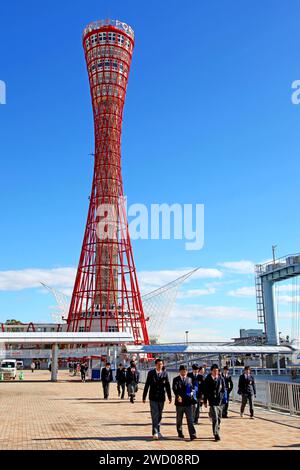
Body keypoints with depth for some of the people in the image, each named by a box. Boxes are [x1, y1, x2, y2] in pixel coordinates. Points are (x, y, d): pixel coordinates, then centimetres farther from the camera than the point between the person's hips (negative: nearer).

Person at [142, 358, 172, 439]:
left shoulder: (164, 373, 4)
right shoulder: (151, 373, -1)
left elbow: (167, 386, 7)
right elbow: (147, 385, 0)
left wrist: (170, 397, 6)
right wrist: (144, 397, 0)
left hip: (161, 397, 3)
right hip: (153, 398, -3)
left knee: (159, 415, 11)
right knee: (155, 415, -8)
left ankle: (157, 431, 23)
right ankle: (155, 432, -8)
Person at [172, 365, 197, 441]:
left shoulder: (189, 379, 12)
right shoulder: (176, 379, -1)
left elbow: (191, 388, 16)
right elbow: (175, 389, -14)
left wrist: (191, 392, -7)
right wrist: (178, 396, -31)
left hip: (188, 402, 1)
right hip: (179, 403, -1)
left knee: (190, 419, -5)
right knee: (179, 419, 12)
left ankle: (192, 435, -7)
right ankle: (180, 433, 27)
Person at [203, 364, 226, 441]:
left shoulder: (221, 379, 4)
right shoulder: (207, 379, -3)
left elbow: (223, 390, 9)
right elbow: (205, 391, 1)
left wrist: (220, 397, -5)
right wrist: (205, 401, 1)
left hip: (220, 401, 3)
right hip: (212, 402, -3)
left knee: (219, 418, 11)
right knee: (215, 418, -12)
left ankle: (217, 433, 24)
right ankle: (216, 435, -10)